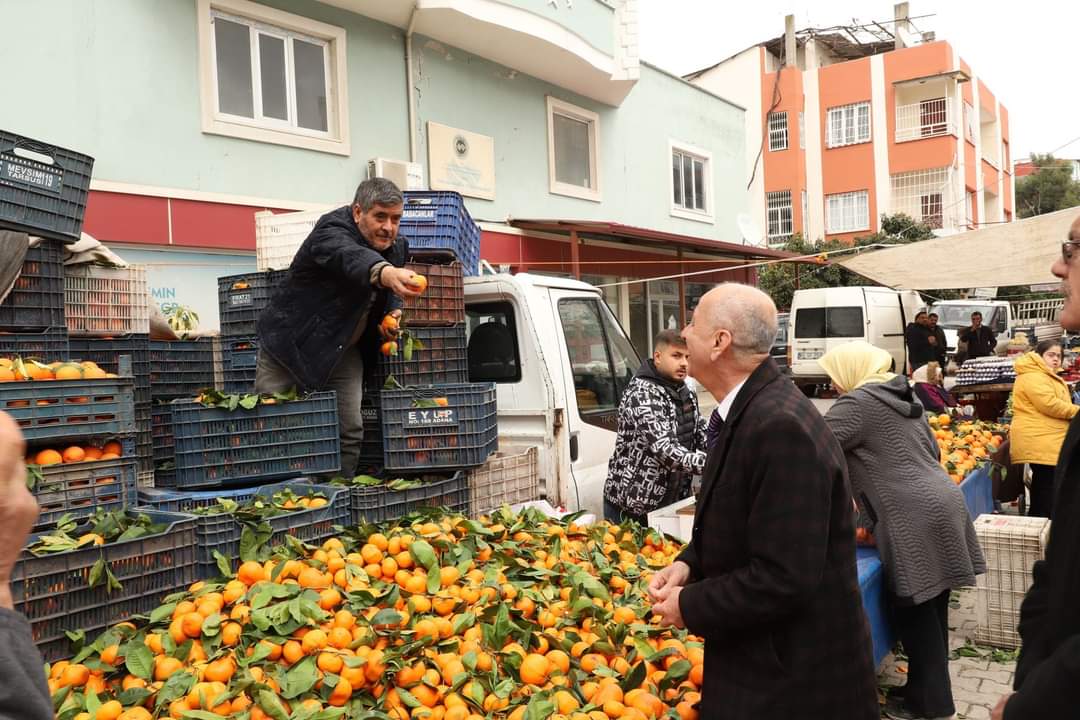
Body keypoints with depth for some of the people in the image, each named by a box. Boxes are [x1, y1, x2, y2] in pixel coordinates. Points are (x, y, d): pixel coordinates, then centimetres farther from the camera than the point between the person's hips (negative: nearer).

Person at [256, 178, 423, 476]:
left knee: (350, 431, 2)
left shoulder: (397, 247, -1)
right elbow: (351, 257, -48)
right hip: (291, 340, -5)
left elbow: (391, 293, 19)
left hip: (343, 350, 6)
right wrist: (385, 273, -69)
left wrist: (393, 312, -5)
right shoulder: (331, 231, -23)